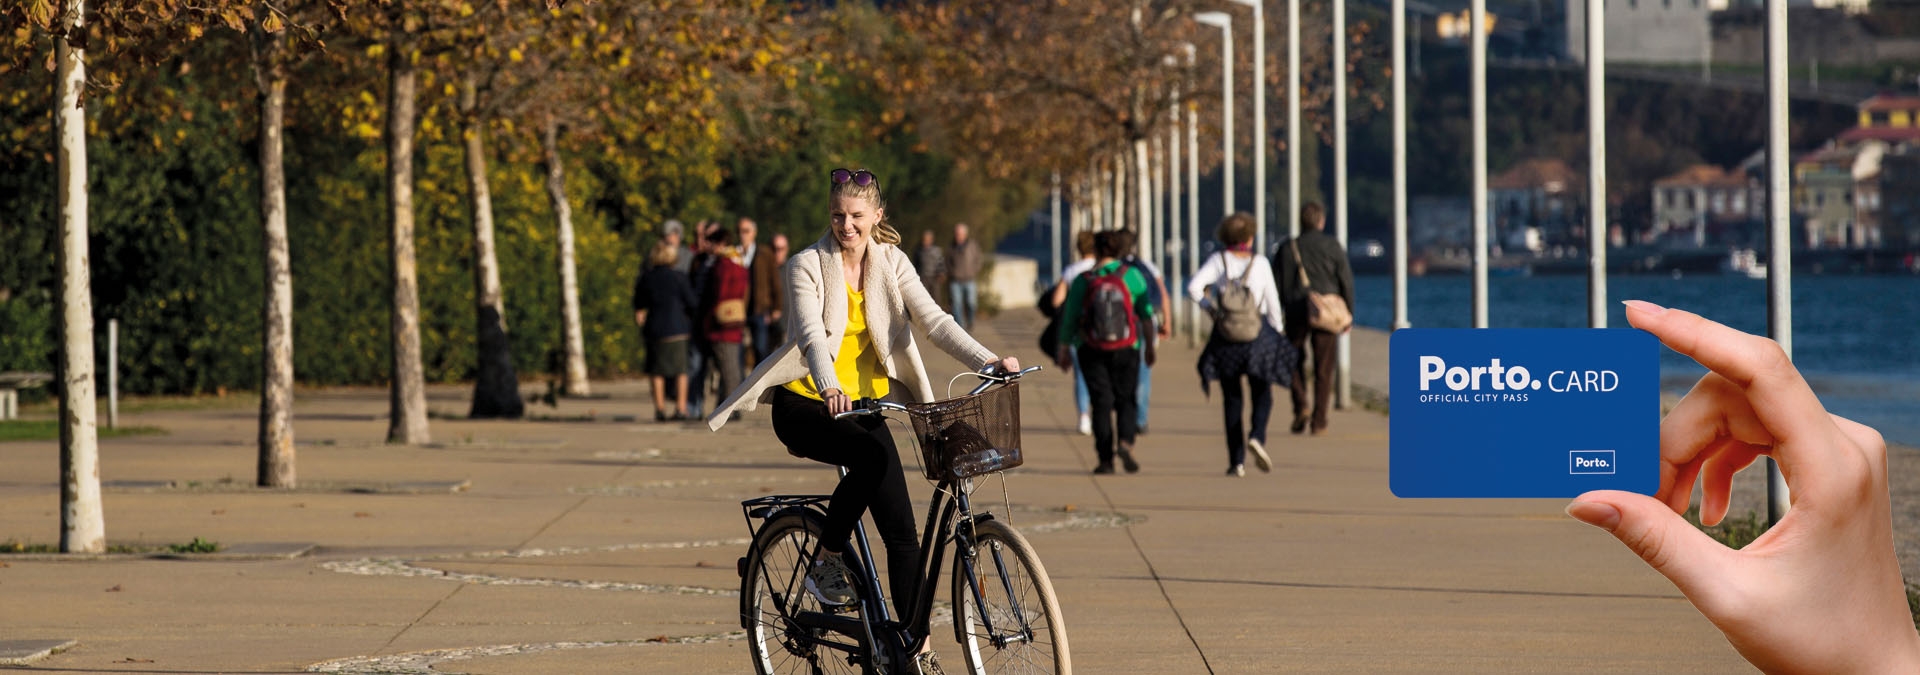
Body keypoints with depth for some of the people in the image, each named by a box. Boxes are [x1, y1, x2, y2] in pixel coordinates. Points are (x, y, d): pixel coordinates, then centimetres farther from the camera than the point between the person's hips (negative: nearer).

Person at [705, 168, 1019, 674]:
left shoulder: (891, 263, 1)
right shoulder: (807, 266, -11)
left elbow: (934, 319, -9)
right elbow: (811, 332, -26)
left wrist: (987, 361, -25)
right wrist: (829, 386, -46)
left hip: (863, 402, 4)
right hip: (805, 404, -4)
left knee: (901, 528, -5)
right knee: (870, 456, -34)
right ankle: (827, 562, -14)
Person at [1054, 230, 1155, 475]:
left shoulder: (1083, 281, -5)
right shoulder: (1131, 275, -5)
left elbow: (1069, 319, -1)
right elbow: (1146, 312, -6)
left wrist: (1064, 350, 9)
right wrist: (1149, 344, 4)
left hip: (1092, 351, 0)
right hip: (1126, 350, 0)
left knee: (1102, 403, 6)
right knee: (1125, 400, 12)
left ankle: (1105, 459, 1)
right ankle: (1125, 442, -15)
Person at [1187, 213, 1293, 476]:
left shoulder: (1219, 260, -3)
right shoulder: (1260, 262, -2)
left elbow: (1194, 286, -16)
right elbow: (1272, 301, -1)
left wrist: (1210, 308, -1)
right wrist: (1277, 329, 10)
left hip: (1226, 337, 1)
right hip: (1258, 334, -1)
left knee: (1231, 399, 9)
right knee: (1262, 393, 13)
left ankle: (1237, 462, 5)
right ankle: (1257, 435, -16)